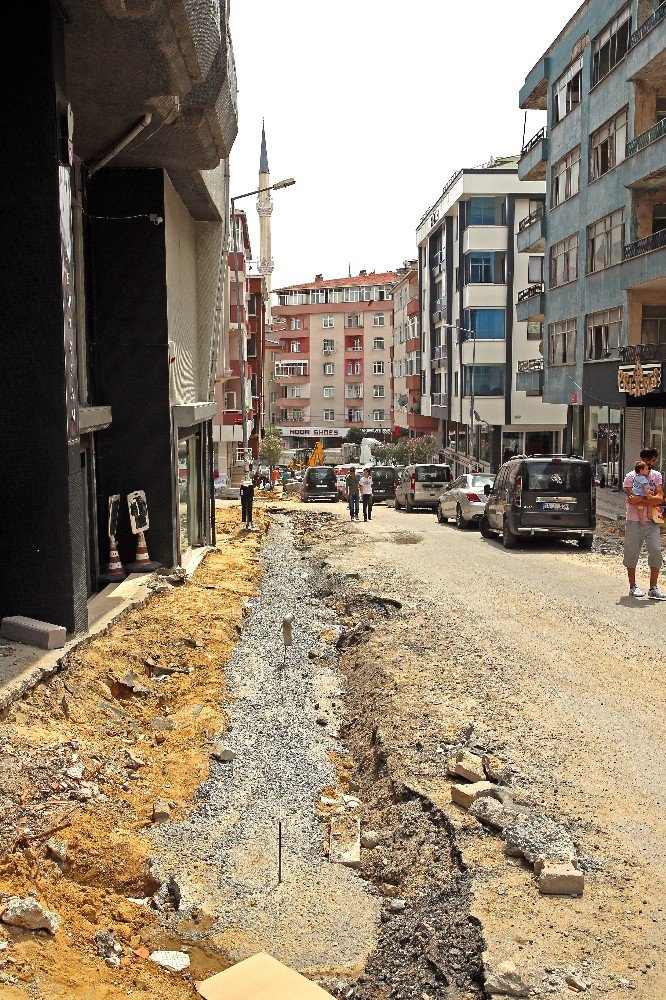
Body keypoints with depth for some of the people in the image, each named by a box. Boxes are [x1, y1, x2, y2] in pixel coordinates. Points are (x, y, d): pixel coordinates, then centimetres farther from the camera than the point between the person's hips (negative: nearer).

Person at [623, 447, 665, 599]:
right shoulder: (631, 476, -1)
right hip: (634, 521, -3)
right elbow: (631, 500, -13)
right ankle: (633, 587, 17)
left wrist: (640, 499, -17)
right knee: (632, 553, 4)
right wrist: (651, 499, -12)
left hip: (651, 521, 3)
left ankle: (653, 588, 2)